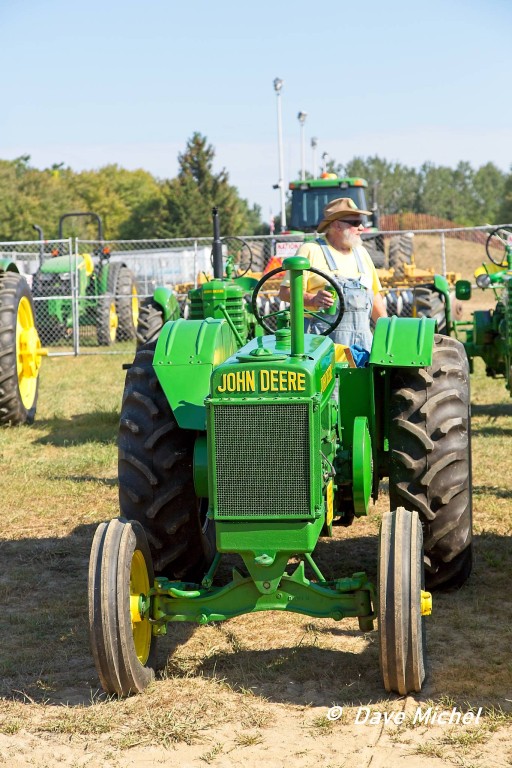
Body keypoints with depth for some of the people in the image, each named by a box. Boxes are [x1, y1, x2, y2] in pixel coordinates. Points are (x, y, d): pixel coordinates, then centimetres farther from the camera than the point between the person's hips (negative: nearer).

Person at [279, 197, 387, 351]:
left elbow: (375, 296, 26)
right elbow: (285, 292, -5)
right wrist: (312, 299, -22)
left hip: (363, 337, 6)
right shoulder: (310, 250, 1)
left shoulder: (361, 252, 22)